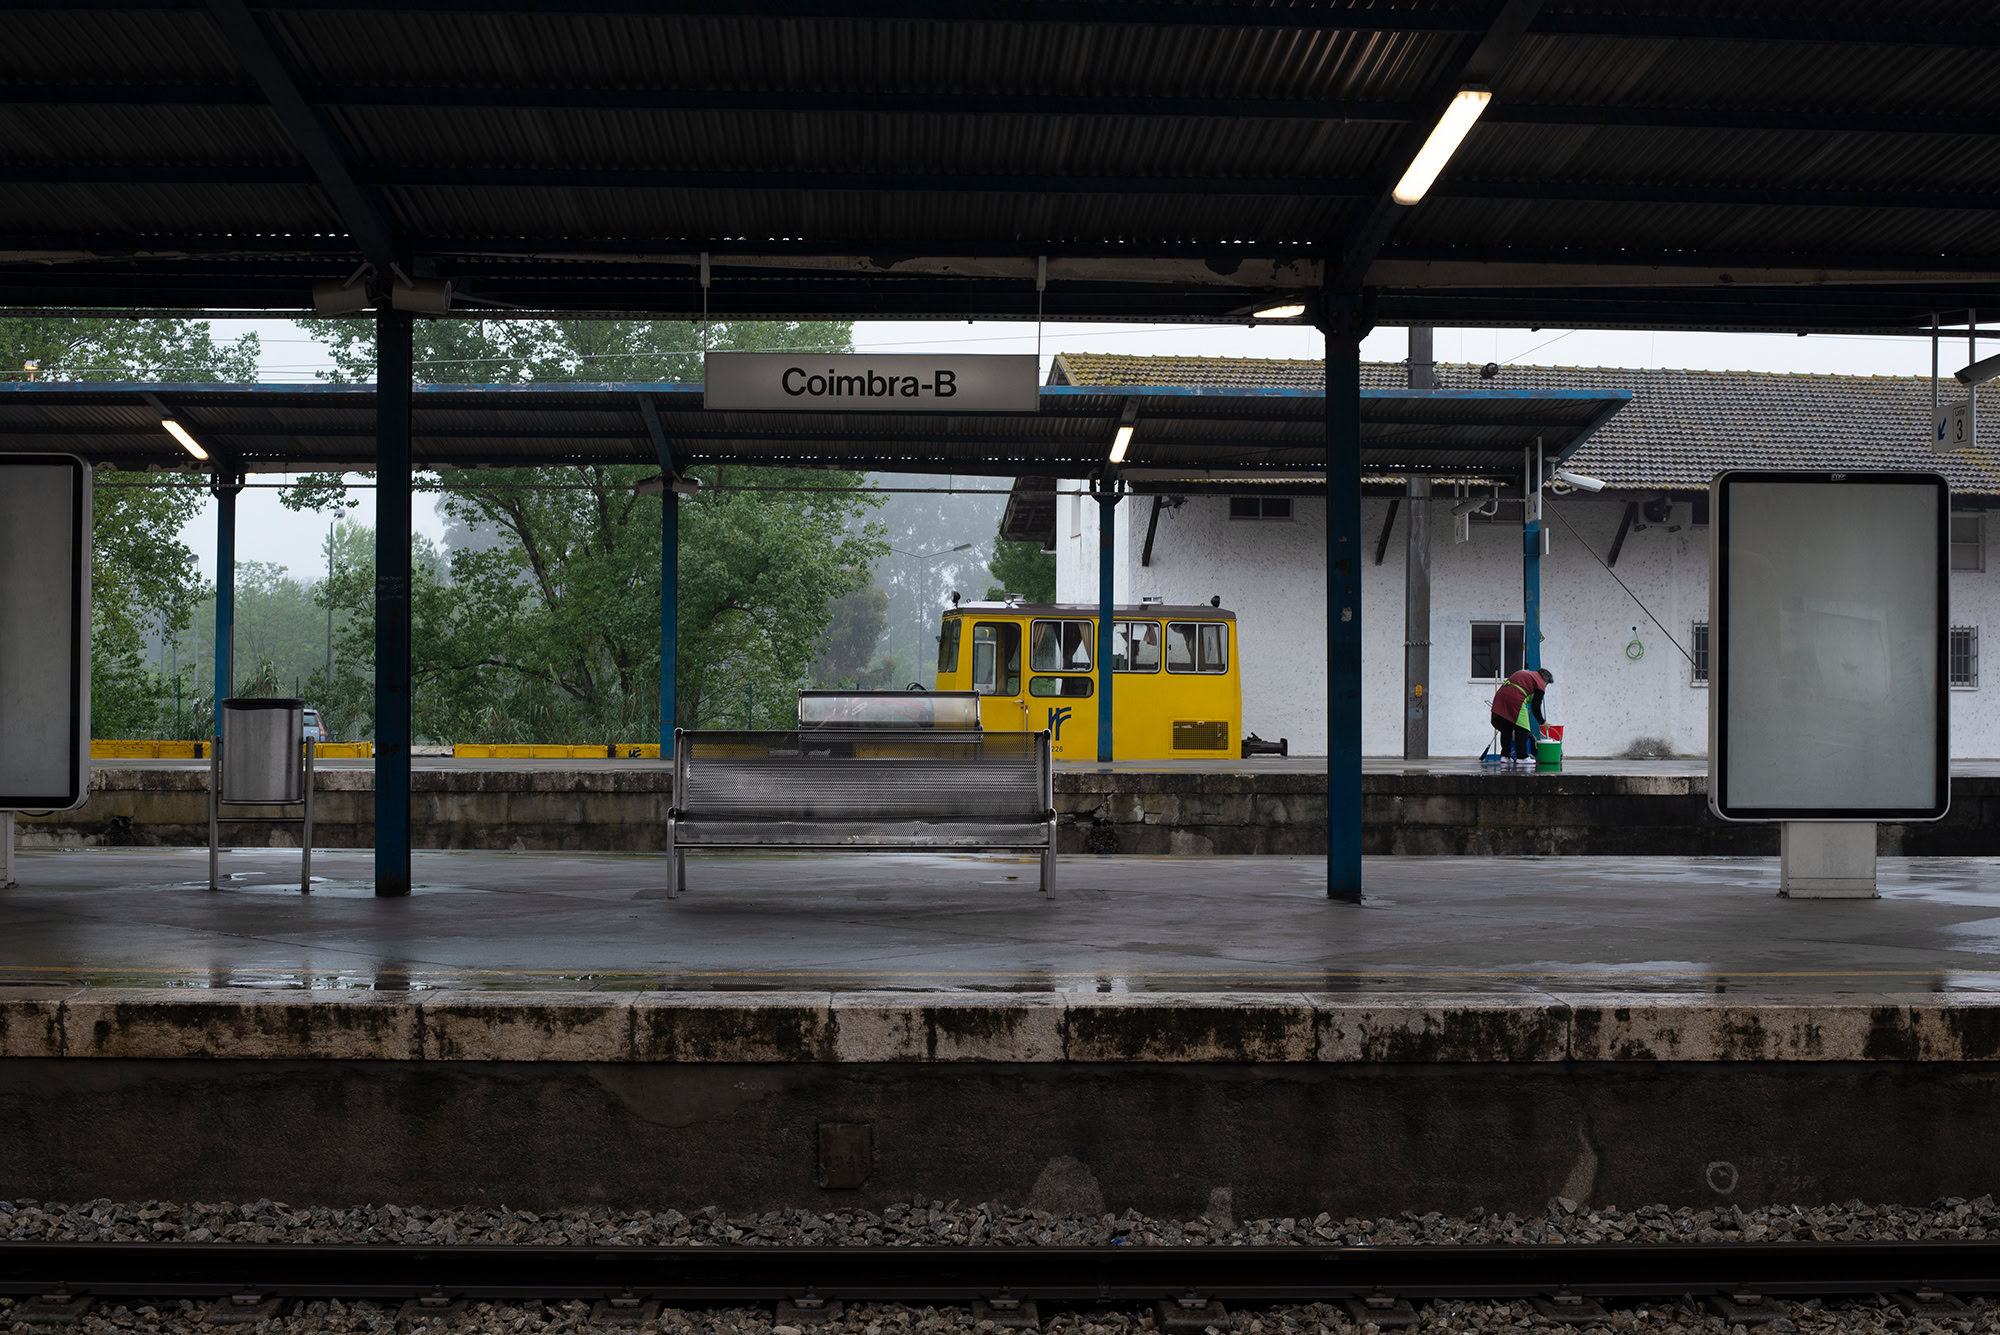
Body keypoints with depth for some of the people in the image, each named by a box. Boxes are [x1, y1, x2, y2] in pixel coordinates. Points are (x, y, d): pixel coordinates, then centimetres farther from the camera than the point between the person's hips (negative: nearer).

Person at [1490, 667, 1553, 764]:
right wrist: (1542, 722, 16)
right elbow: (1535, 707, 4)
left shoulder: (1523, 673, 31)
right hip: (1515, 698, -7)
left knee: (1505, 728, 15)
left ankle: (1505, 755, 15)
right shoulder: (1540, 684, 8)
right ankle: (1521, 756, 3)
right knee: (1521, 729, 3)